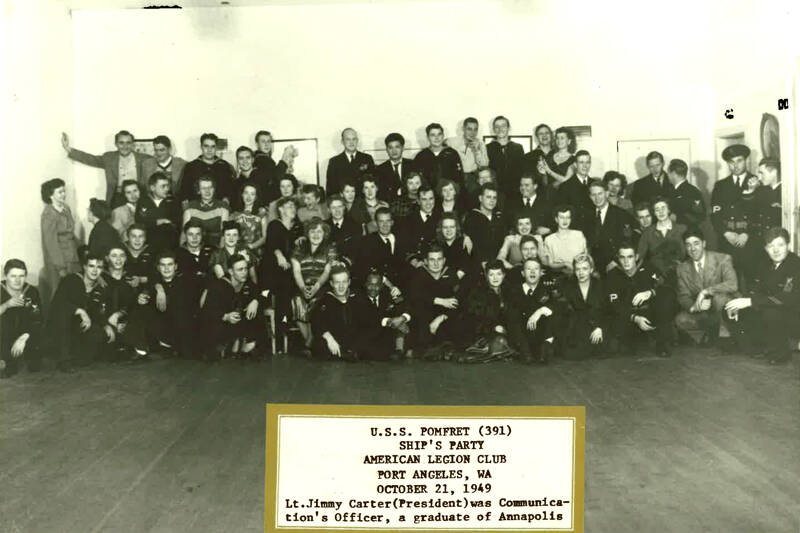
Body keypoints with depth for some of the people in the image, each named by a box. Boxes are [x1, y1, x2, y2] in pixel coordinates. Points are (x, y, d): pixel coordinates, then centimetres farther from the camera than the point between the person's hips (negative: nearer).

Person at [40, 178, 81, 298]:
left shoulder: (66, 208, 6)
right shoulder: (49, 214, -16)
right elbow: (51, 243, -16)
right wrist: (61, 267, -16)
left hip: (72, 257, 7)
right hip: (58, 261, -7)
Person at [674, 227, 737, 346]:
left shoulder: (723, 259, -11)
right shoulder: (682, 268, -1)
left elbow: (733, 285, -26)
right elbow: (683, 296, -3)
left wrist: (706, 291, -34)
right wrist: (693, 306, -26)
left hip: (724, 308, -3)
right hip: (700, 312, 3)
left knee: (719, 296, -36)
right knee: (680, 320, -26)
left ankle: (713, 328, -7)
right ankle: (713, 326, 2)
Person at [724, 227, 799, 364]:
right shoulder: (764, 263, 4)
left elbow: (787, 298, -31)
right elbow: (754, 289, 6)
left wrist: (750, 301, -36)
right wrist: (739, 304, -15)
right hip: (767, 310, 7)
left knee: (770, 314, -38)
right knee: (731, 314, -6)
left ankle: (780, 352, -10)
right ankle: (761, 349, 8)